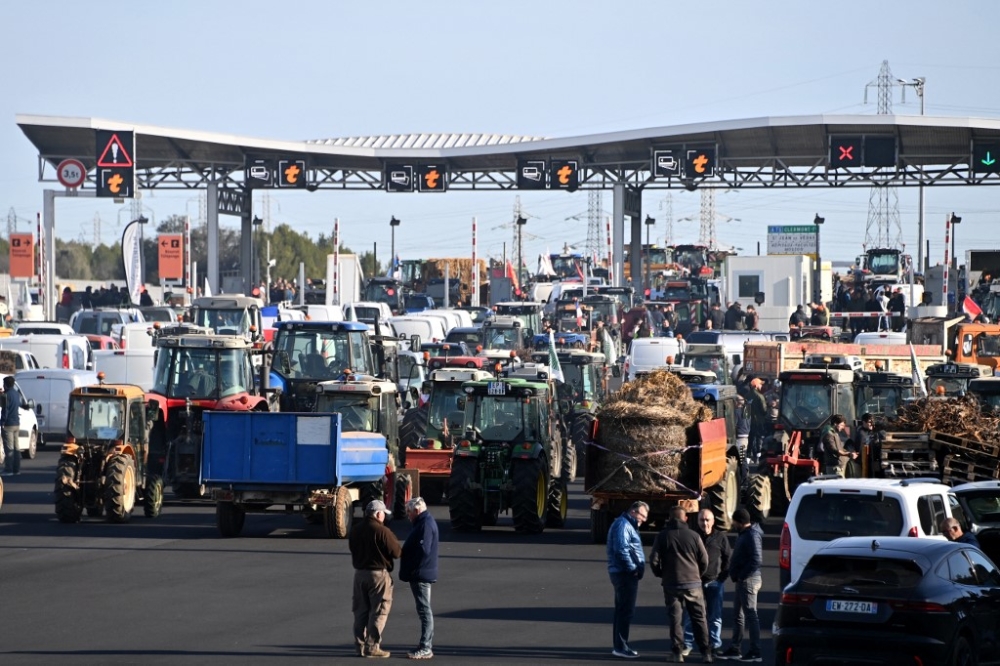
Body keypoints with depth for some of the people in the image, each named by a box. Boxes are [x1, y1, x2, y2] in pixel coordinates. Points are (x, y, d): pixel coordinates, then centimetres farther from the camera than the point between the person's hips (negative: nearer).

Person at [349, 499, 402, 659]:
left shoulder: (356, 531, 6)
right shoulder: (382, 531, -16)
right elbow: (396, 553, -13)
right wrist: (396, 543, 8)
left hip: (360, 573, 7)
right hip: (378, 574, -7)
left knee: (361, 611, 13)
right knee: (378, 612, 0)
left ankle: (360, 645, 16)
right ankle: (372, 647, -2)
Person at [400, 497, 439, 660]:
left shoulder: (426, 524, -16)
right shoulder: (424, 522, 17)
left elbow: (423, 550, -24)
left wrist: (410, 571, -19)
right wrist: (409, 571, 15)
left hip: (420, 574, -11)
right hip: (420, 575, 11)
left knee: (424, 610, -9)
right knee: (424, 610, 15)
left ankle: (425, 648, -10)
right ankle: (427, 645, 20)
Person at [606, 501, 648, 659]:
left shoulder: (628, 525, 20)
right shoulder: (623, 525, -14)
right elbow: (622, 550, -23)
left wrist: (637, 568, 10)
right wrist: (633, 569, -17)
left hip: (625, 574, 11)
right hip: (625, 574, -11)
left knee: (622, 610, 15)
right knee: (626, 610, -9)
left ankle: (620, 645, 21)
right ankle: (620, 647, -9)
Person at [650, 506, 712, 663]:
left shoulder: (662, 536, -2)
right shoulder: (693, 536, -1)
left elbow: (654, 560, -4)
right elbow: (704, 560, 2)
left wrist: (661, 574, 14)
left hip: (671, 584, 0)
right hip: (693, 583, 0)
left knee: (675, 619, 5)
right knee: (699, 619, 6)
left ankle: (677, 652, 2)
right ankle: (706, 653, 3)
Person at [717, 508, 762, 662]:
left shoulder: (752, 535, -17)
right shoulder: (744, 534, 14)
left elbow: (756, 559, -25)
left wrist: (741, 575, -19)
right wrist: (736, 575, 11)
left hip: (748, 580, -11)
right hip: (742, 580, 11)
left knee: (750, 614, -8)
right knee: (738, 615, 16)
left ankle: (755, 652, -7)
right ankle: (735, 649, 23)